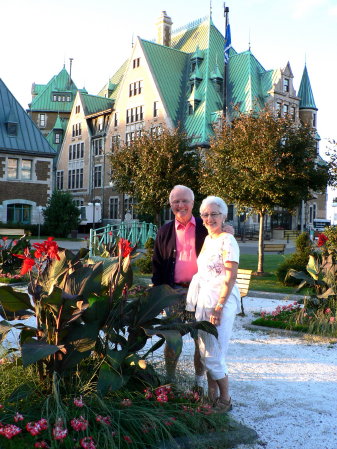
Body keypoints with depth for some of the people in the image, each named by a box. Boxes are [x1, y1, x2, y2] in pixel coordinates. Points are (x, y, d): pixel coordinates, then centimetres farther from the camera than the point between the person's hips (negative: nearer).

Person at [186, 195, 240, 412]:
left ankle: (225, 400, 15)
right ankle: (212, 398, 25)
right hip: (203, 302, 8)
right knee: (205, 353, 13)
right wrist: (197, 303, 14)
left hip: (221, 303, -8)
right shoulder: (207, 239, 13)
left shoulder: (227, 241, -11)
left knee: (214, 355, -3)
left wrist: (219, 307, -19)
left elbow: (230, 278, -16)